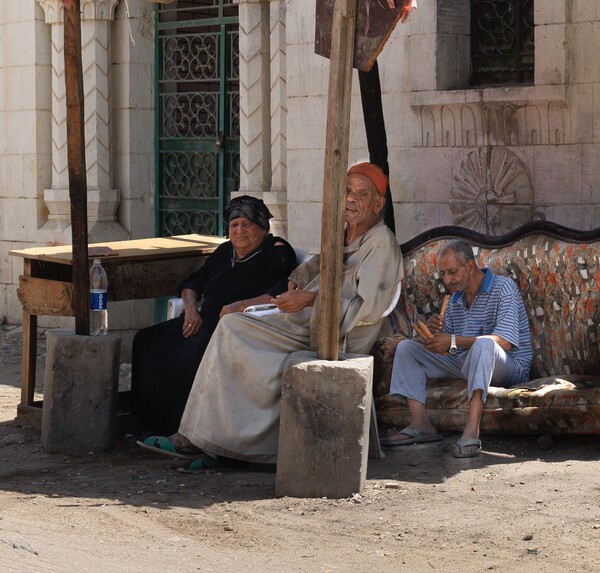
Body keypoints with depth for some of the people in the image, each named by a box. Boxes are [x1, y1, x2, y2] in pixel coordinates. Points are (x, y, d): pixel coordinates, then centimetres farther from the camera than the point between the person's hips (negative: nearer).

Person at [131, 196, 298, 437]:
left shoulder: (277, 252, 0)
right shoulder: (225, 251, 22)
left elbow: (284, 293, -16)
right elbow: (193, 282, 27)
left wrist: (241, 306, -22)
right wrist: (191, 307, 4)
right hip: (205, 324, 8)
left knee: (196, 354, -36)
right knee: (147, 341, -10)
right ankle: (147, 424, -8)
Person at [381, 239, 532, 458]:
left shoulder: (503, 288, -10)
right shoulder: (456, 298, 14)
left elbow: (505, 341, -24)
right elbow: (446, 350, 15)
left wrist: (454, 341, -28)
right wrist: (436, 331, -10)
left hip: (508, 368, -8)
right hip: (462, 365, 8)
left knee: (483, 344, -41)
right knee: (406, 347, 0)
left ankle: (472, 431, -52)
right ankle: (421, 424, -18)